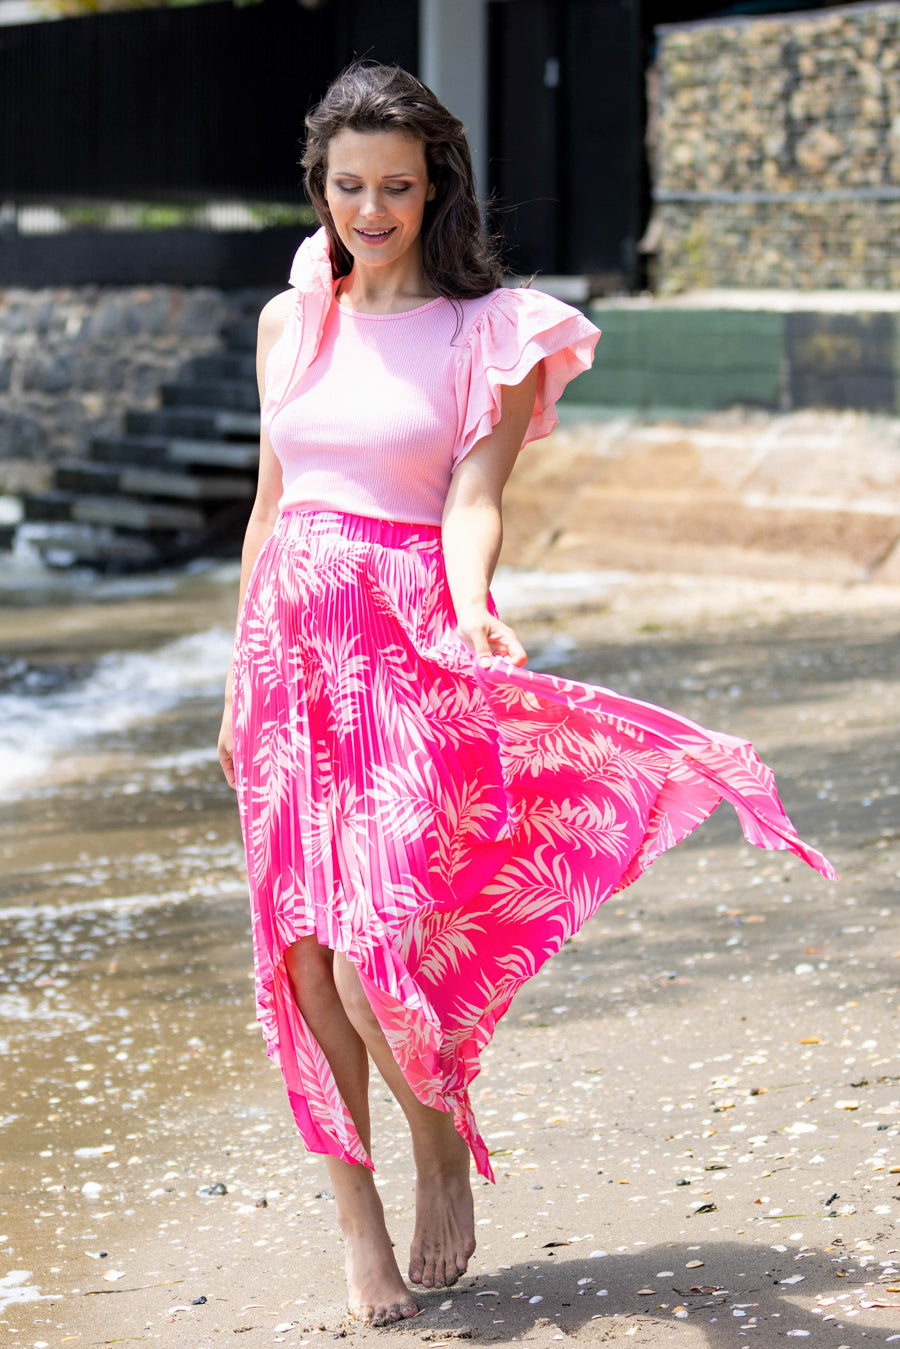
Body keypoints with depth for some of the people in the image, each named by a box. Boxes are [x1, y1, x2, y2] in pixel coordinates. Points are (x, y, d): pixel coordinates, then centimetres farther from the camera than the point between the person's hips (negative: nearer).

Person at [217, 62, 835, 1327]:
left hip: (405, 652, -4)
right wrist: (242, 681, 15)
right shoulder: (291, 321, 11)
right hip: (290, 639, 4)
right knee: (303, 946, 3)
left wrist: (472, 603, -33)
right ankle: (355, 1210, 17)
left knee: (370, 945, -13)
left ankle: (440, 1143, 16)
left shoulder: (489, 333, -2)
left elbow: (470, 501, -12)